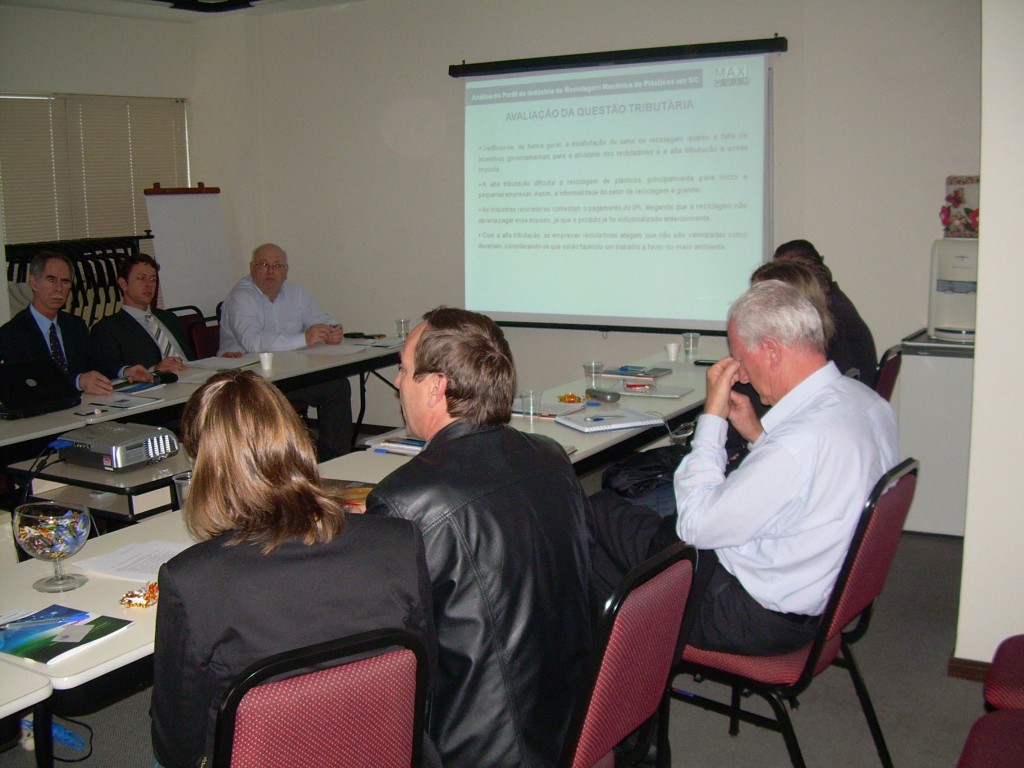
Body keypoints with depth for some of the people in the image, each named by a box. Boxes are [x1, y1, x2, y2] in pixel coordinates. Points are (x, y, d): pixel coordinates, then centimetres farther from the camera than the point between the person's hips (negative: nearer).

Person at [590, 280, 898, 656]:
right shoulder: (866, 400, -3)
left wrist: (712, 414, -15)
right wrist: (757, 433, 5)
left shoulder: (805, 437, -32)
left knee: (594, 512, 2)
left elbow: (696, 525, -21)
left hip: (759, 618, -9)